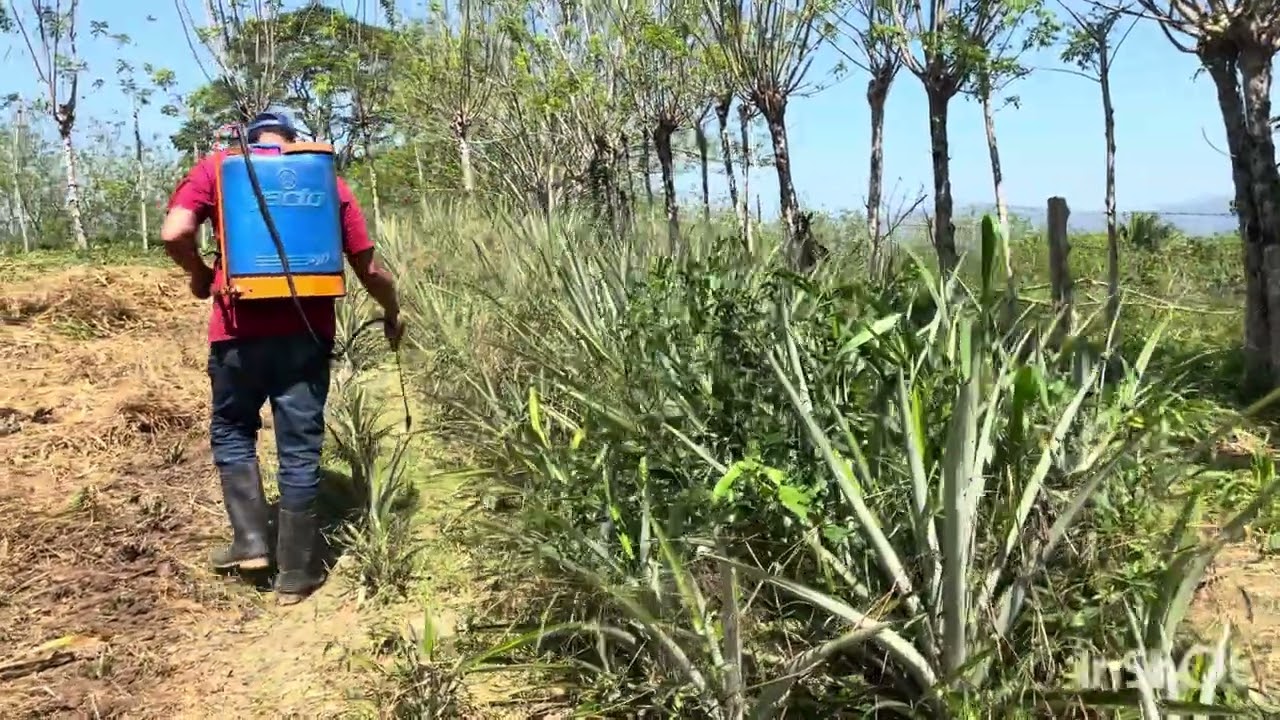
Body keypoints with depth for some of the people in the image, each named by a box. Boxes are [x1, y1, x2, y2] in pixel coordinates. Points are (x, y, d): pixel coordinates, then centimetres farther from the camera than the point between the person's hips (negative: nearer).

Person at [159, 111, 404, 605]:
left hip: (240, 331, -1)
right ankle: (296, 573, 14)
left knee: (231, 431, 23)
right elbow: (368, 269, 7)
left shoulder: (217, 167, 6)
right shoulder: (326, 179, 9)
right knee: (300, 450, 7)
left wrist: (200, 275, 10)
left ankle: (250, 540, 14)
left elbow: (174, 234, -10)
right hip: (307, 332, 1)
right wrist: (393, 315, 24)